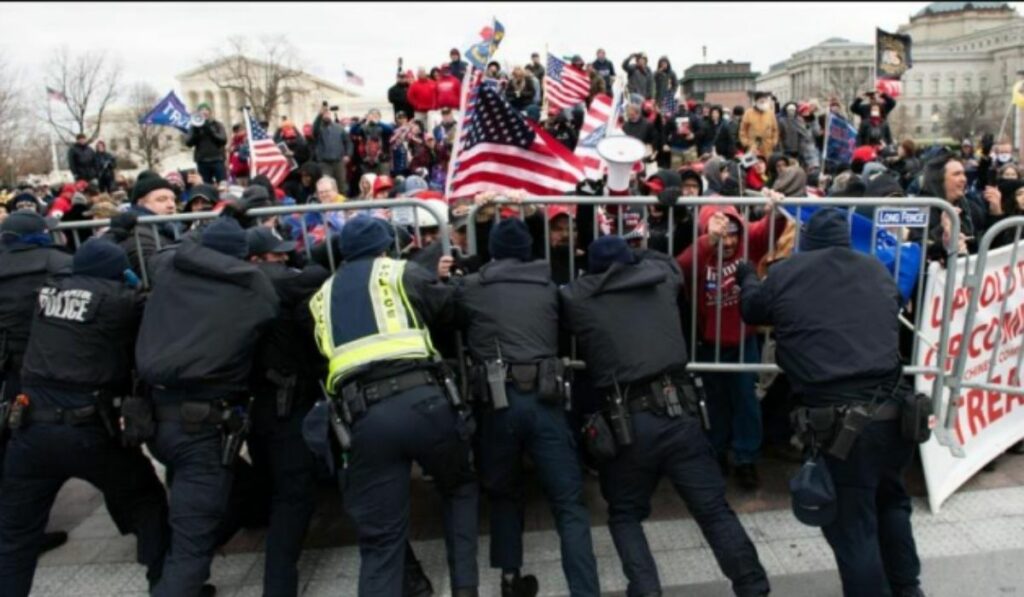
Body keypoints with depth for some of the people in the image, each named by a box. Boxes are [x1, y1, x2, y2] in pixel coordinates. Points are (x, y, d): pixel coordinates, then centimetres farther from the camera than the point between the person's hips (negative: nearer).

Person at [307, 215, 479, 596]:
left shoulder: (323, 296, 25)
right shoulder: (401, 273, 12)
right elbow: (451, 310, 15)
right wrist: (437, 279, 37)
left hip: (364, 416, 3)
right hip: (420, 398, -2)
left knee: (379, 540, 10)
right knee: (460, 487, 24)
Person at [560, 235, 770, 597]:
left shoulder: (575, 298, 4)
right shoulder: (661, 277, 12)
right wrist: (634, 255, 49)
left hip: (625, 424, -1)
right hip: (678, 413, 2)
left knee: (625, 514, 19)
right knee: (714, 509, 11)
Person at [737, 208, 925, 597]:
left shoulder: (785, 274, 0)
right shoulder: (877, 270, 11)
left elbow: (752, 310, 19)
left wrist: (747, 278, 40)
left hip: (836, 423, -5)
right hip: (891, 413, 6)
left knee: (853, 529, 9)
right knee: (890, 501, 31)